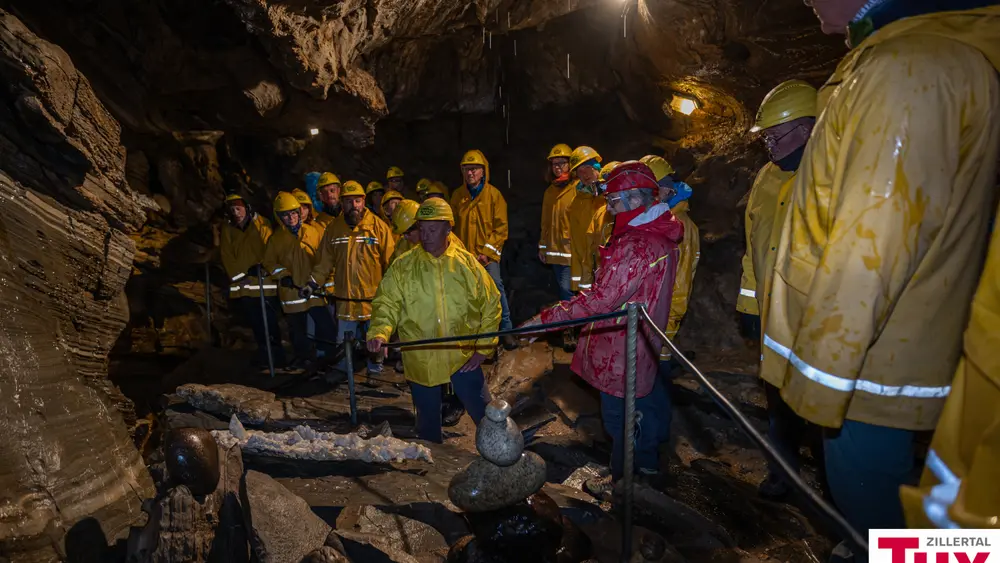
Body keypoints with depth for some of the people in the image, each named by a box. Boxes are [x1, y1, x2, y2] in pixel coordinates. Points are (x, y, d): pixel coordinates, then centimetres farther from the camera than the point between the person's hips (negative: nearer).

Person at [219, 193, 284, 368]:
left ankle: (277, 356, 6)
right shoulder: (227, 229, 8)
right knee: (256, 323, 12)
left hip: (264, 282, -3)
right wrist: (241, 273, -8)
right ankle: (264, 355, 24)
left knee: (270, 322, -5)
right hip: (243, 284, 3)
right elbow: (227, 256, 4)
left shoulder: (261, 224, 0)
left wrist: (263, 266, -21)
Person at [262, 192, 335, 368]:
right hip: (291, 290, 1)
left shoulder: (313, 231, 3)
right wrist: (282, 274, -8)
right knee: (297, 328, 11)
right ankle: (303, 357, 28)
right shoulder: (275, 238, 5)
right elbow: (269, 261, 8)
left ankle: (331, 354, 9)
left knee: (326, 325, -7)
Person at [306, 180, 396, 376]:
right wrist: (313, 282, 0)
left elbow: (389, 261, -4)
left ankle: (375, 374, 31)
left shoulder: (378, 226, -6)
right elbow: (325, 261, 9)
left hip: (373, 298, -2)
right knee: (343, 344, 16)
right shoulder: (333, 228, 3)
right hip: (345, 299, 3)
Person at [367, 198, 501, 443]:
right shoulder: (403, 266, -3)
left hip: (463, 358, 0)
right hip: (420, 360, 1)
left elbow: (491, 305, 2)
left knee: (486, 416, 7)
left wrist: (483, 349, -3)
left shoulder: (468, 264, -2)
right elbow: (386, 303, -6)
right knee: (428, 421, 18)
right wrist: (379, 332, -27)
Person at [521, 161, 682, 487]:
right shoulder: (659, 234, 4)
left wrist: (545, 319, -28)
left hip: (620, 353, -10)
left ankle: (622, 480, 30)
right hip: (644, 343, 10)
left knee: (619, 417, 9)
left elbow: (599, 301, -32)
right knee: (646, 398, 26)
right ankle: (649, 461, 48)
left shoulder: (635, 246, -29)